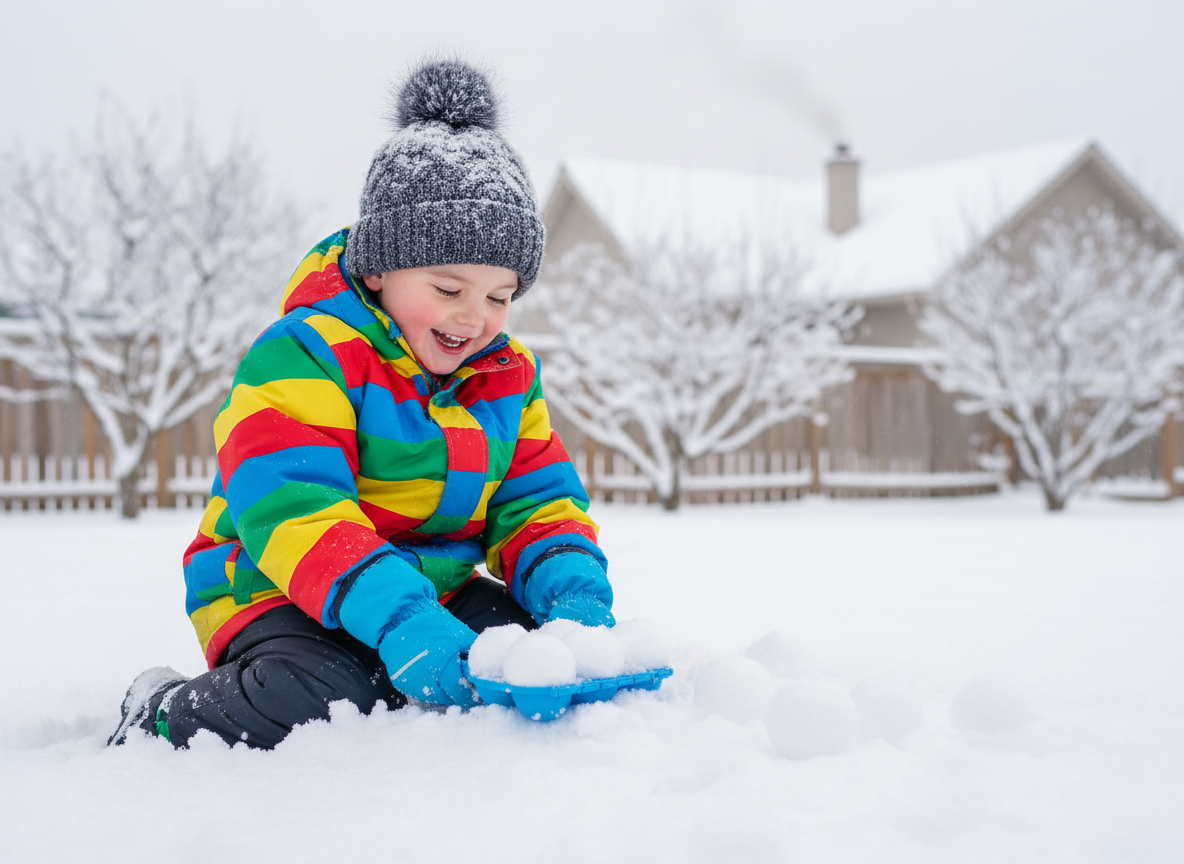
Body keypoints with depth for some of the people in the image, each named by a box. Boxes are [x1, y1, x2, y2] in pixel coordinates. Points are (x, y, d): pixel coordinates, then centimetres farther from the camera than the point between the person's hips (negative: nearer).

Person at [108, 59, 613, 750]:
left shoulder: (509, 376, 7)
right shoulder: (301, 357, -16)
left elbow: (536, 501, 7)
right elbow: (292, 511, -29)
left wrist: (571, 588, -17)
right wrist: (397, 619, -43)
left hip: (437, 590, 7)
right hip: (279, 594, -6)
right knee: (316, 701, -35)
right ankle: (162, 718, -5)